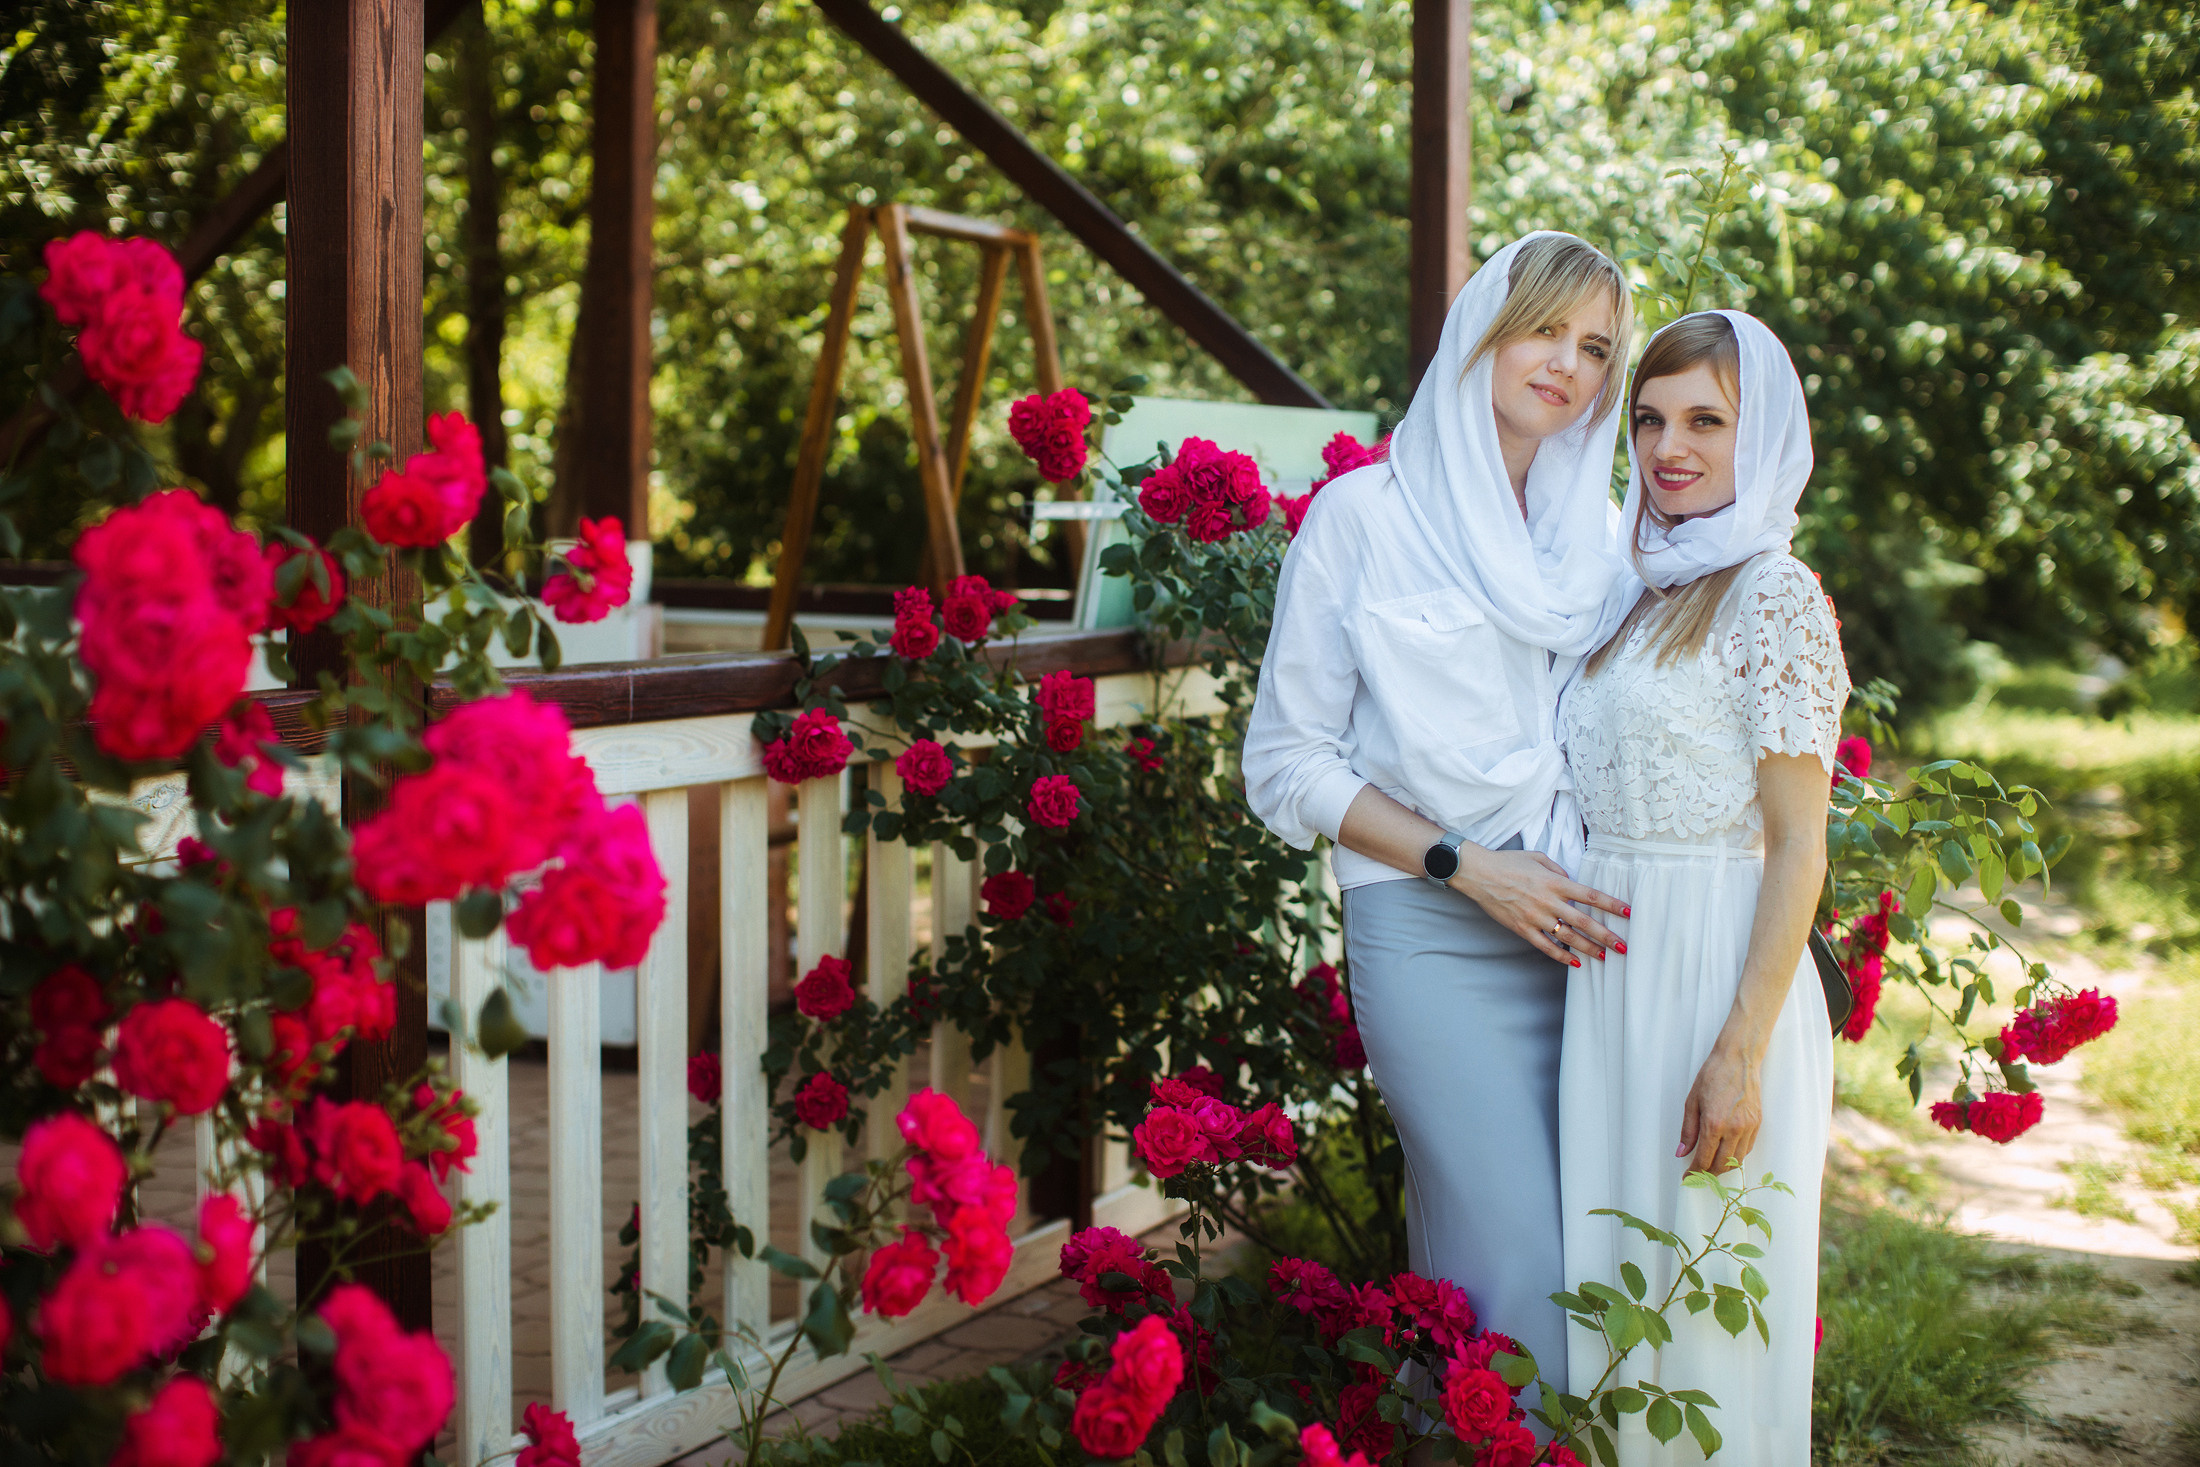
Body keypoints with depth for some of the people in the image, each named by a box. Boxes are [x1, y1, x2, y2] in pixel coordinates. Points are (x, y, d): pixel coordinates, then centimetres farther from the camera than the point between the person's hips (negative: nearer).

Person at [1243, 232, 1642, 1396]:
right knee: (1520, 1265, -13)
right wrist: (1465, 864, -11)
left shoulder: (1605, 539, 14)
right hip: (1432, 933, -5)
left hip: (1585, 933, 5)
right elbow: (1288, 763, -2)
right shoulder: (1365, 516, 1)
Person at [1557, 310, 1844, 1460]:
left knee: (1707, 1302, 1)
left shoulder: (1772, 597, -9)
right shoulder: (1644, 590, 13)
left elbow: (1799, 850, -13)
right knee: (1614, 1292, 12)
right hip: (1610, 977, 7)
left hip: (1720, 975, -7)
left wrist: (1740, 1054, -19)